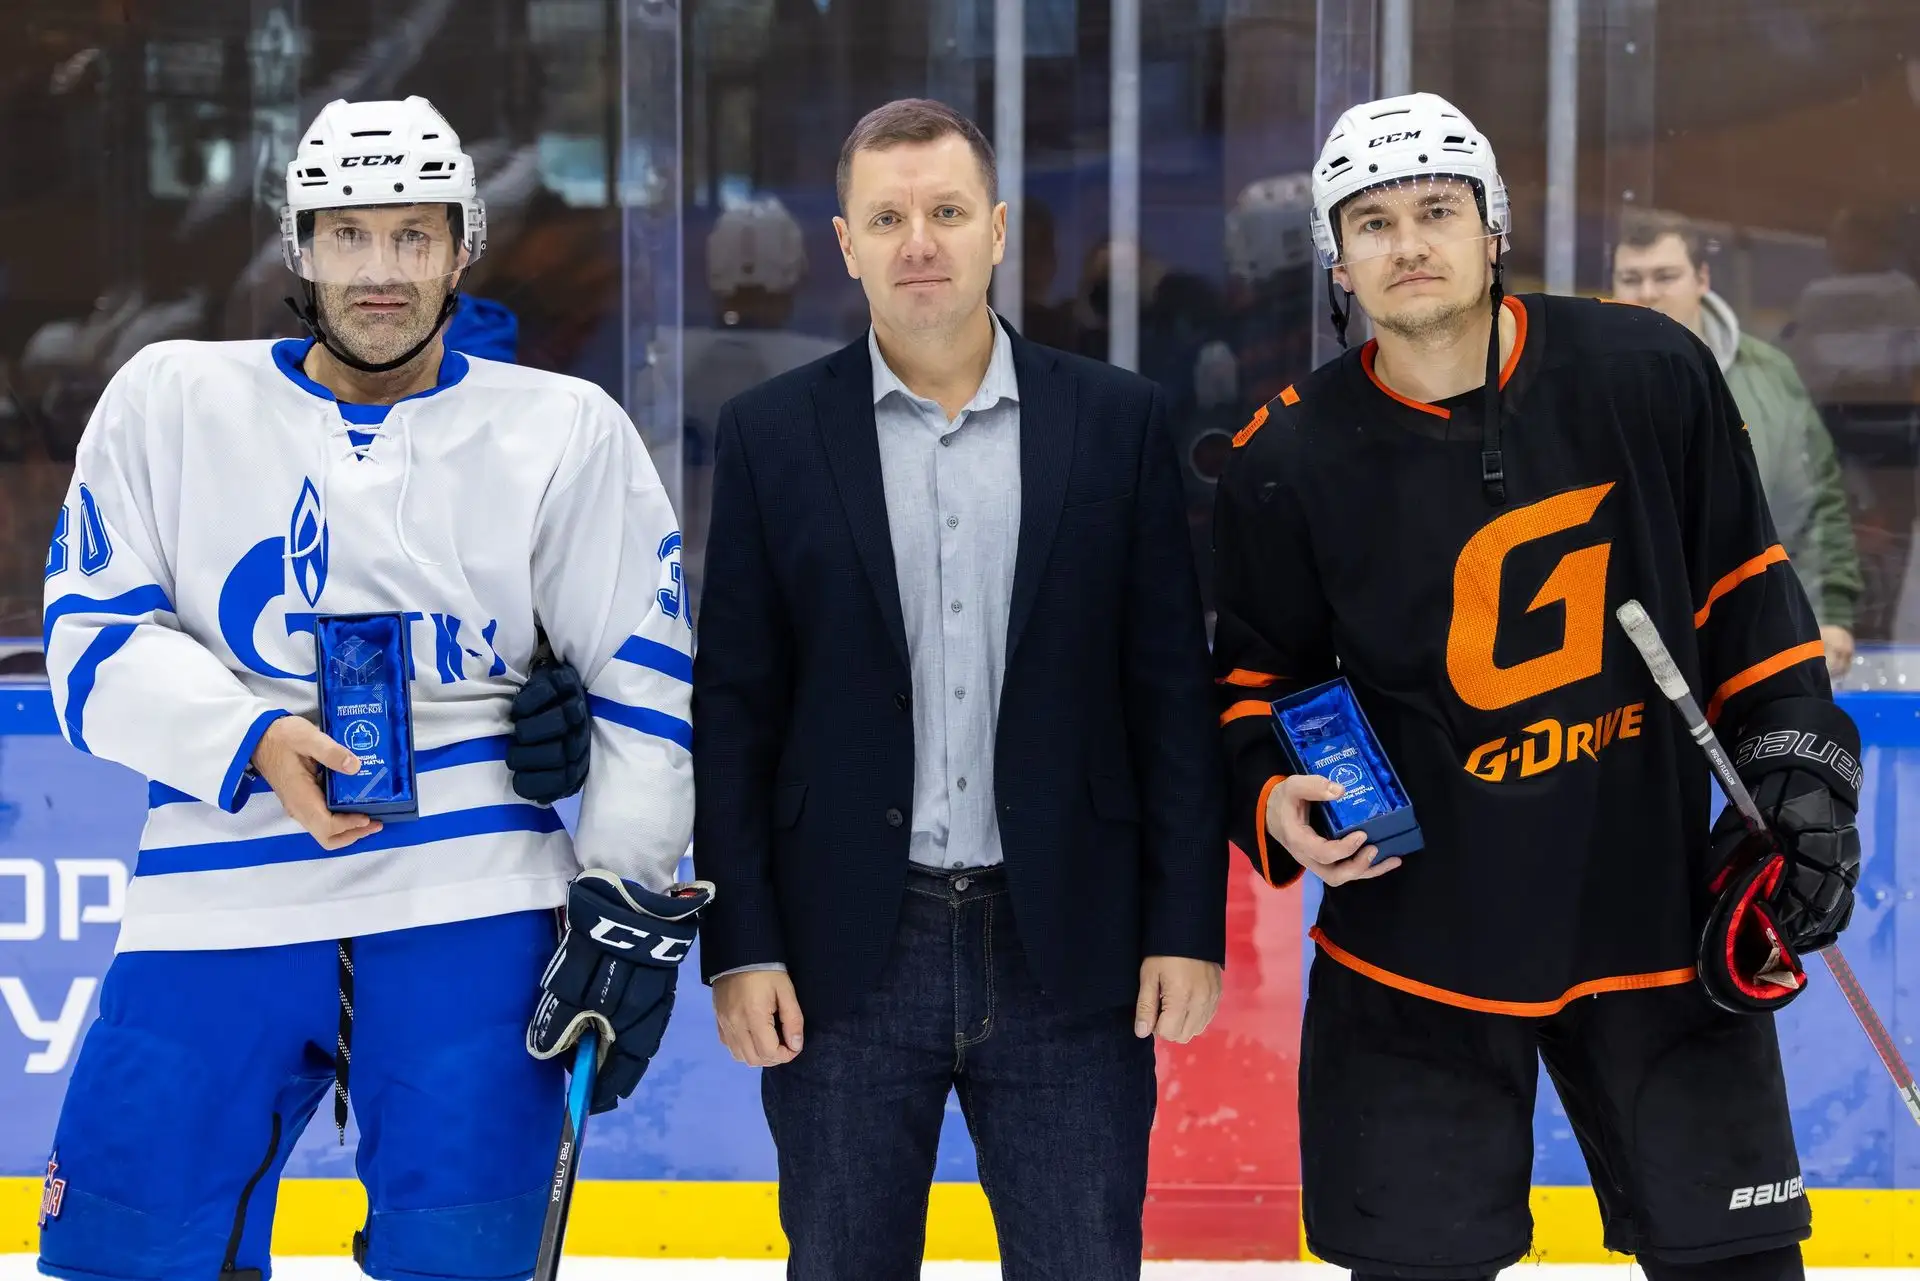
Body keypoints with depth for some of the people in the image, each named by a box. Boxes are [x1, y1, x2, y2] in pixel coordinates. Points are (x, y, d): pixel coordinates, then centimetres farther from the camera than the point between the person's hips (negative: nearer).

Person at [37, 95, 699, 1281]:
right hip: (218, 904, 1)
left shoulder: (564, 431, 5)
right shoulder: (171, 400, 6)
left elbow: (644, 679, 5)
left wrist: (629, 893, -2)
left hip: (470, 913, -1)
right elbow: (96, 641, 2)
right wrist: (254, 742, -14)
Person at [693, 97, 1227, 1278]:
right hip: (846, 956, 0)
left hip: (1069, 952, 0)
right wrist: (740, 946, -3)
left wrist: (1188, 925, -2)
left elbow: (1172, 688, 3)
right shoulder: (774, 434, 2)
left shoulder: (1118, 422, 2)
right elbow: (735, 709, 2)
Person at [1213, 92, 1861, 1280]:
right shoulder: (1290, 459, -7)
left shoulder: (1652, 375, -7)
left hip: (1653, 904, 1)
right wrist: (1273, 796, -12)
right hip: (1414, 933, -1)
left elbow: (1743, 591, 5)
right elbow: (1260, 673, 6)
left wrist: (1798, 762, 1)